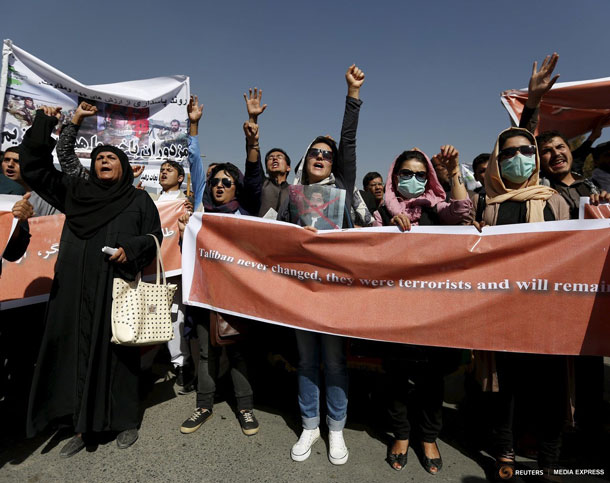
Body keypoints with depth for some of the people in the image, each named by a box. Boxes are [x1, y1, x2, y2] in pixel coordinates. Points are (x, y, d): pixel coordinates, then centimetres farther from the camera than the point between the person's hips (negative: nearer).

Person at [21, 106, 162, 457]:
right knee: (78, 351, 4)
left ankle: (126, 421, 14)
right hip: (77, 290, 3)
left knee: (118, 351, 0)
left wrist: (131, 248, -14)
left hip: (119, 287, -2)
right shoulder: (75, 191, 18)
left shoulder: (139, 199, 11)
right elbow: (35, 168, 16)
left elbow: (155, 236, 5)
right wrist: (43, 125, 8)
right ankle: (83, 426, 15)